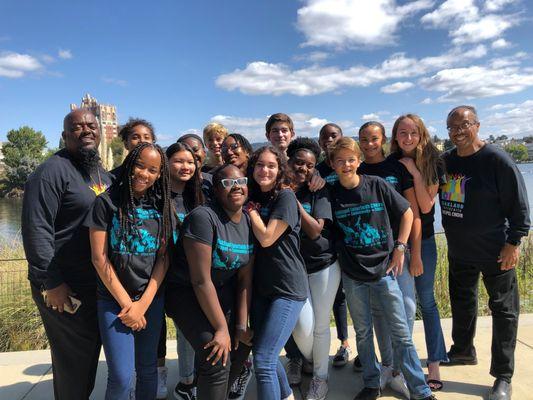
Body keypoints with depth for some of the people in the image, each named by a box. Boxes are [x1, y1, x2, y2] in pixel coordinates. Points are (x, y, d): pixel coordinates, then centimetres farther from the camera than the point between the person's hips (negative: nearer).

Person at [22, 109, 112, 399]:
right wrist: (51, 283, -20)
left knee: (90, 354, 20)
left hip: (98, 285, 8)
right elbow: (36, 231, -19)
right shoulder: (52, 172, -14)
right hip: (65, 289, -8)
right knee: (73, 360, 5)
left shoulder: (103, 175, 12)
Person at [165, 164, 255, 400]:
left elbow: (245, 279, -1)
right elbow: (201, 280, -25)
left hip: (224, 291, 7)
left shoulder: (249, 223, -3)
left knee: (241, 346, 14)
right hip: (187, 293, -7)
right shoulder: (203, 217, -25)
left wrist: (242, 325, -3)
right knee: (217, 360, -16)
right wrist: (222, 328, -20)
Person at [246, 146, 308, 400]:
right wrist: (251, 207, -1)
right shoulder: (254, 198, 11)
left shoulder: (285, 197, -11)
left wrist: (251, 210, -7)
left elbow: (266, 238, -18)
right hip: (261, 286, 8)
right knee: (265, 354, 19)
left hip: (287, 289, -7)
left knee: (263, 361, -10)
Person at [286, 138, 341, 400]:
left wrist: (294, 201, -20)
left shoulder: (318, 192, -6)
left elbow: (315, 230, -15)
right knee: (303, 327, -5)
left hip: (323, 266, -1)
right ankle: (308, 360, 32)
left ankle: (320, 377, 34)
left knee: (320, 326, 9)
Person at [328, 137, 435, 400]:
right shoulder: (331, 194, -2)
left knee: (400, 331, 5)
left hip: (383, 268, -1)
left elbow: (407, 213, 3)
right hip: (352, 274, 1)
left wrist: (399, 248, -2)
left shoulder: (377, 185, -5)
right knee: (363, 332, 13)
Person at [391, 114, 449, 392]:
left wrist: (415, 173, -19)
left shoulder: (432, 163, -6)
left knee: (426, 301, 3)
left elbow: (426, 206, -14)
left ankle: (434, 366, 13)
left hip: (423, 238, -2)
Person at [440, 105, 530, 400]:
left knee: (503, 311, 6)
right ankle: (463, 351, 43)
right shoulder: (445, 161, 2)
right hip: (459, 251, 6)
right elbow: (431, 198, 15)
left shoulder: (497, 160, -15)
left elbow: (519, 205, -14)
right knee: (461, 303, 21)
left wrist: (513, 243, -15)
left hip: (495, 253, -6)